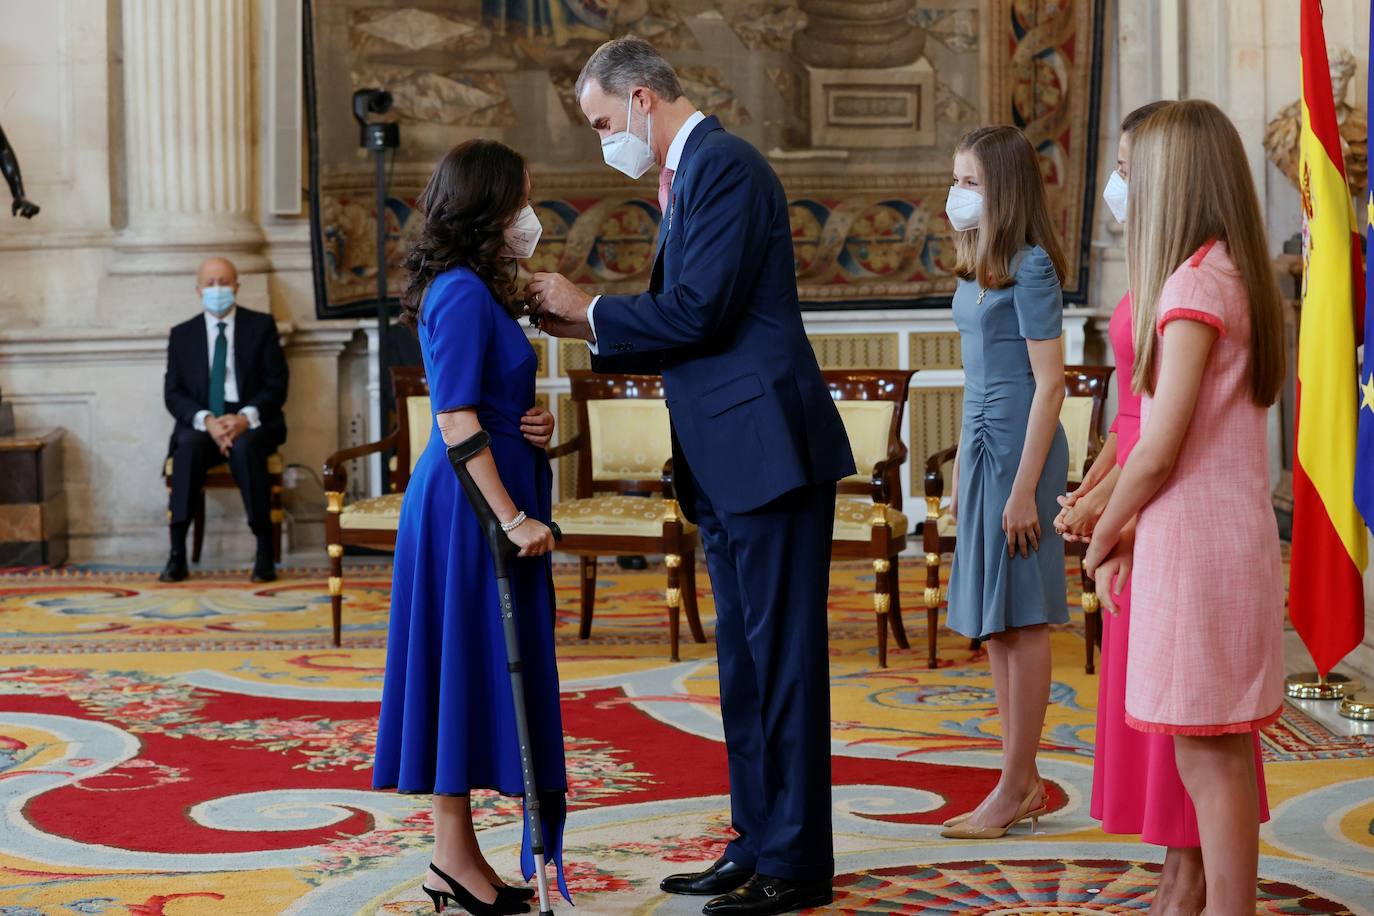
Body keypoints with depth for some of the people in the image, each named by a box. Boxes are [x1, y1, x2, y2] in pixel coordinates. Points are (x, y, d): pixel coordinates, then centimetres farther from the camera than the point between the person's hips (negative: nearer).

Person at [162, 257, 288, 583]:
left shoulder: (261, 325, 7)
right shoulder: (182, 334, 11)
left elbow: (276, 385, 0)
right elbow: (173, 394, 4)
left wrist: (246, 417, -19)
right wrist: (206, 421, -17)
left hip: (251, 423, -1)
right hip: (200, 425, 1)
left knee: (245, 446, -36)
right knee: (188, 445, -33)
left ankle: (266, 550, -32)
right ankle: (177, 554, -34)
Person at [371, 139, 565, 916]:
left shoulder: (479, 291, 16)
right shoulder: (462, 293, -14)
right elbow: (457, 422, -19)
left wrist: (533, 425, 5)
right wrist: (513, 517, -21)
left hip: (486, 504, 10)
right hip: (469, 505, -10)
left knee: (479, 669, 10)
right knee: (469, 662, -5)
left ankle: (457, 853, 15)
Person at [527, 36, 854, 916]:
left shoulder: (725, 165, -12)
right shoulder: (689, 174, 19)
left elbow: (697, 314, -19)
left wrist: (590, 309, -6)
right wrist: (589, 328, 13)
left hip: (767, 448, -10)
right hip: (726, 464, 10)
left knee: (781, 657, -4)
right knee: (745, 661, 14)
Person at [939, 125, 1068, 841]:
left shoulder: (1030, 268, -12)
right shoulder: (976, 268, 14)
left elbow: (1049, 382, -15)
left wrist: (1024, 487, -18)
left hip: (1019, 449, -9)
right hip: (982, 446, 9)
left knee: (1020, 619, -2)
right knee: (992, 622, 10)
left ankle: (1015, 787, 5)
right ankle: (1023, 782, 18)